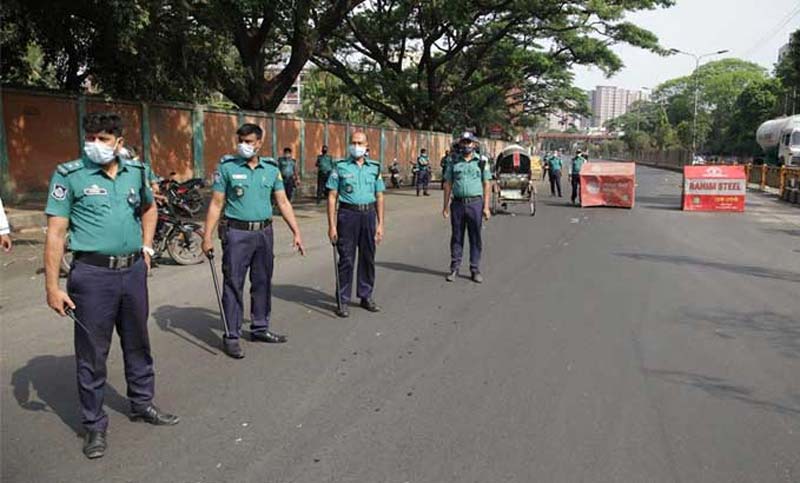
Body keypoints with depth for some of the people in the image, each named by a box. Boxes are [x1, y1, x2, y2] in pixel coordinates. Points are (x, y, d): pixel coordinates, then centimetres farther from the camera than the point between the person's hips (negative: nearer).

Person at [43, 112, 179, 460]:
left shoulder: (136, 171, 5)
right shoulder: (69, 175, -8)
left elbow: (149, 209, 24)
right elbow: (55, 233, -10)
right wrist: (52, 286, -13)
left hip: (133, 270, 5)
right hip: (93, 274, -4)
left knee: (138, 343, 17)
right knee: (92, 352, 5)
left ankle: (142, 404, 36)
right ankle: (94, 425, 21)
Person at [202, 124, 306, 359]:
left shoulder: (271, 168, 6)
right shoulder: (227, 166, -4)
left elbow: (283, 202, 8)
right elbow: (216, 204, -4)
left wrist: (296, 232, 2)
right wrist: (207, 236, -9)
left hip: (264, 232, 4)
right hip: (237, 233, -4)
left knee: (262, 283, 13)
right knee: (233, 285, -1)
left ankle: (260, 328, 27)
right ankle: (232, 336, 7)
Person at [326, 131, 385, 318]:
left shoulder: (374, 167, 9)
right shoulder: (340, 167, 0)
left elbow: (379, 197, 10)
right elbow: (332, 197, -2)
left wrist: (380, 224, 5)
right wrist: (332, 225, -8)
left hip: (368, 214, 3)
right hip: (348, 214, -3)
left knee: (368, 258, 10)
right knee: (346, 259, 0)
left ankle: (366, 296, 24)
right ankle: (343, 300, 9)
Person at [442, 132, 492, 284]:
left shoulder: (481, 162, 4)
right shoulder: (454, 162, 7)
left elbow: (487, 185, 2)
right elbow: (448, 184, 8)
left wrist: (486, 207, -5)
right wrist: (446, 206, 2)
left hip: (475, 203, -1)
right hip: (457, 203, 1)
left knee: (475, 238, 3)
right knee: (456, 237, 6)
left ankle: (475, 269, 12)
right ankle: (454, 268, 15)